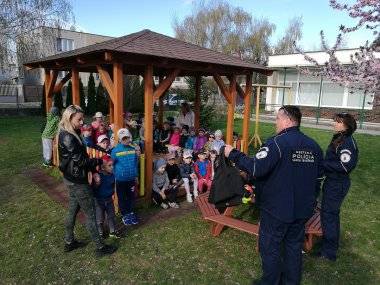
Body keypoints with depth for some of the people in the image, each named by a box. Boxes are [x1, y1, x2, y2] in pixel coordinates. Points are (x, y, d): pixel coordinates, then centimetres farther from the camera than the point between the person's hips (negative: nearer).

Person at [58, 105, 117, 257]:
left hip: (72, 179, 9)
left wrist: (93, 170, 5)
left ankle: (69, 242, 37)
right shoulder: (68, 137, -23)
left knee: (72, 211, 21)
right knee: (90, 214, 1)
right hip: (77, 181, -9)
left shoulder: (69, 134, 7)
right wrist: (98, 161, -8)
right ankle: (100, 247, 14)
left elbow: (81, 156, 9)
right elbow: (80, 160, -22)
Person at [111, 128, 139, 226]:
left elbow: (136, 163, 6)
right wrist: (114, 176, -3)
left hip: (131, 178, 3)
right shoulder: (115, 150, -12)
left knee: (131, 196, 15)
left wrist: (136, 176, 10)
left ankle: (131, 213, 32)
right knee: (122, 197, 11)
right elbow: (112, 164, -4)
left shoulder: (134, 149, -3)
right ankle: (124, 215, 27)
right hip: (120, 179, -2)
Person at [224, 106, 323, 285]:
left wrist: (233, 154, -17)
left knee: (270, 248, 11)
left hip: (276, 209, -7)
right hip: (302, 210, 7)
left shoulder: (277, 143, -21)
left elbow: (255, 169, -29)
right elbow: (318, 178, 11)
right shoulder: (314, 146, 3)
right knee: (294, 246, 22)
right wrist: (310, 200, 24)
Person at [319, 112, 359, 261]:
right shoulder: (339, 139, 8)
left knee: (329, 215, 0)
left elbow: (345, 166, -25)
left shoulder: (347, 143, -20)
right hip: (333, 182, 10)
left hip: (337, 185, -10)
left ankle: (328, 252, 15)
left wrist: (323, 164, -20)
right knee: (331, 213, 21)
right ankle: (332, 243, 40)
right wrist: (324, 162, 1)